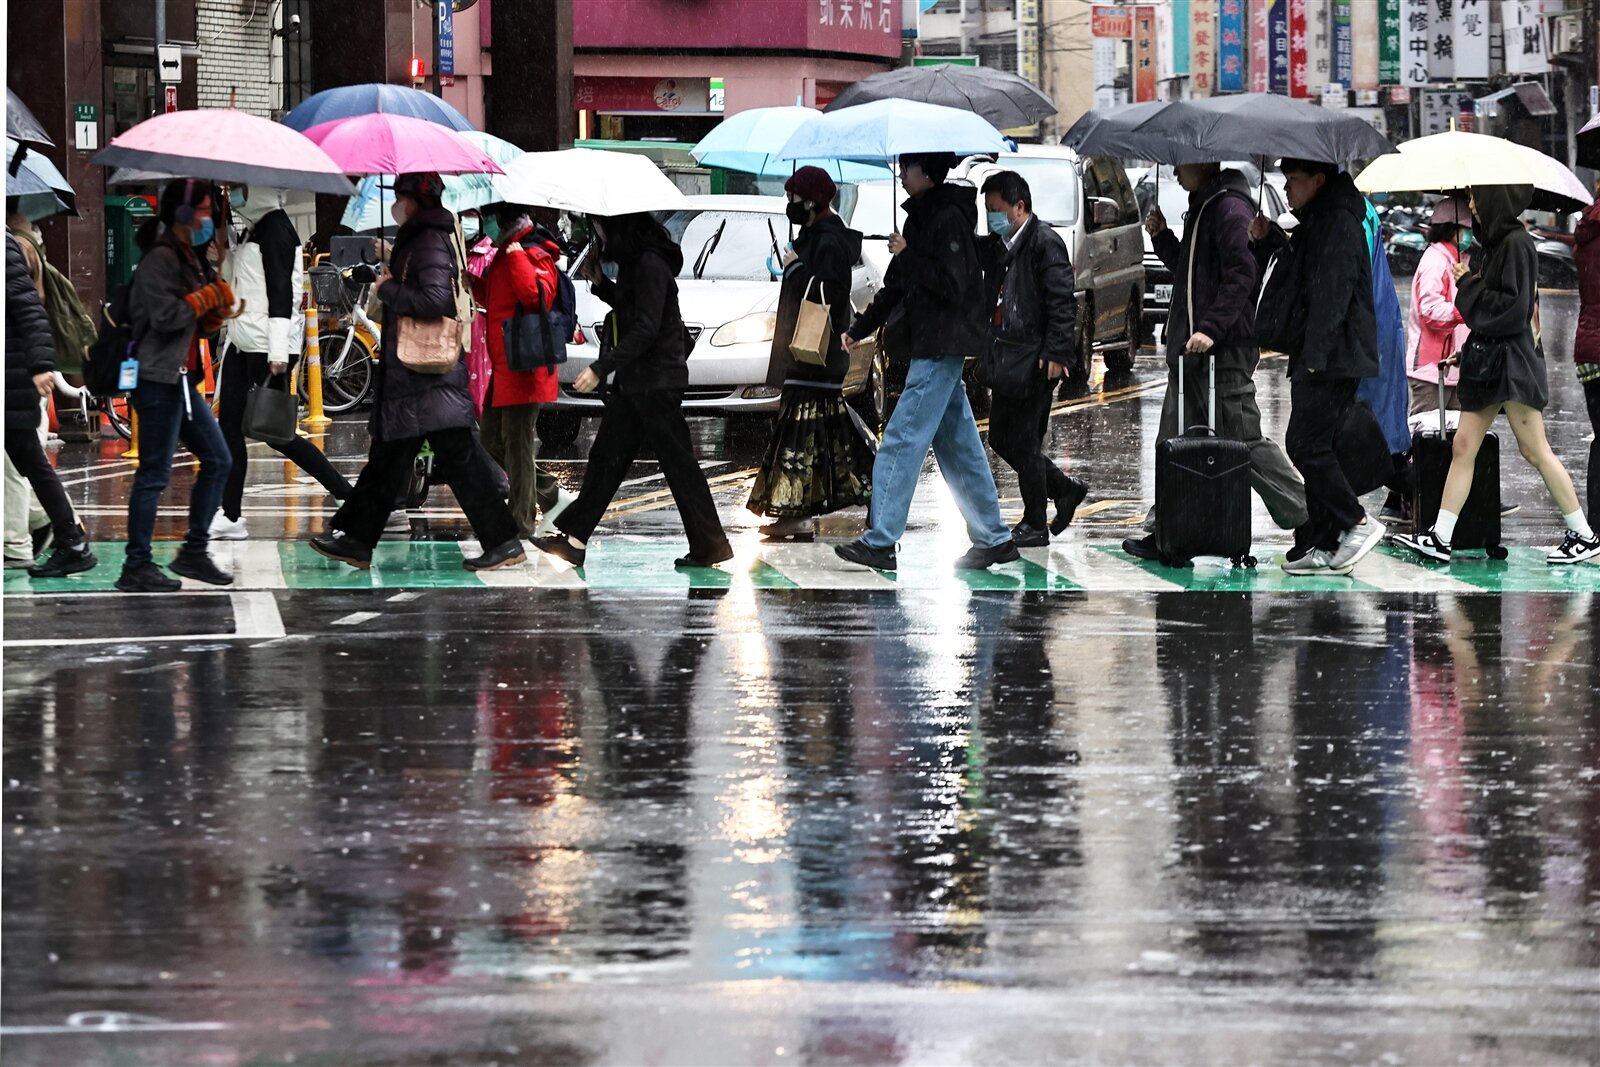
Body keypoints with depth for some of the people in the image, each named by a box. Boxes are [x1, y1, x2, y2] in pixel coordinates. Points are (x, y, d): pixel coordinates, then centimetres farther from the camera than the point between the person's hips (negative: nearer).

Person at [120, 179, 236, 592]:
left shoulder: (190, 259, 17)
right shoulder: (160, 259, -13)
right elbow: (166, 315, -22)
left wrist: (217, 313, 3)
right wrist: (210, 296, -11)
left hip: (181, 379, 10)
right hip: (156, 378, -10)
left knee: (218, 461, 11)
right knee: (155, 473, -7)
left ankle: (194, 551, 19)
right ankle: (136, 568, -2)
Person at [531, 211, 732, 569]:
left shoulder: (651, 266, -18)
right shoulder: (635, 264, 12)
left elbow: (645, 328, -23)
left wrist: (601, 368, -23)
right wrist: (600, 283, 11)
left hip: (657, 381, -10)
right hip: (633, 380, 10)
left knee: (678, 462, -5)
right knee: (606, 456, 9)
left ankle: (711, 545, 1)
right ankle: (573, 537, 11)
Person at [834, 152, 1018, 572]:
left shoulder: (949, 218, -14)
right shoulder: (921, 218, 16)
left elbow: (952, 284, -21)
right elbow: (896, 287, 22)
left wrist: (908, 257, -18)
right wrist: (859, 329, 19)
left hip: (940, 348, -10)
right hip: (935, 347, 10)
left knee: (902, 442, -10)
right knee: (958, 443, 12)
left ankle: (880, 542, -10)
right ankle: (993, 539, 16)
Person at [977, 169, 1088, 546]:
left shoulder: (1045, 242, -12)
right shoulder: (997, 245, 14)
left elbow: (1063, 302, -16)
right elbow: (990, 298, 21)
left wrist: (1055, 353, -21)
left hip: (1035, 358, -9)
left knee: (1024, 441, -4)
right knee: (1000, 438, 12)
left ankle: (1035, 525, 6)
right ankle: (1065, 490, 25)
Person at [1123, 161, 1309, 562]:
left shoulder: (1229, 209, -12)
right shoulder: (1203, 208, 19)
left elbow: (1240, 276, -20)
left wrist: (1210, 329, -26)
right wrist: (1161, 238, 12)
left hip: (1225, 349, -10)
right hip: (1193, 348, 10)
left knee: (1243, 439, -6)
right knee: (1175, 442, 8)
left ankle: (1308, 520, 1)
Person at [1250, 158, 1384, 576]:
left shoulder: (1340, 224, -13)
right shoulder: (1316, 223, 19)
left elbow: (1332, 294, -21)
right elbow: (1299, 277, 29)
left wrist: (1314, 356, -25)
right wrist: (1268, 240, 13)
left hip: (1332, 359, -11)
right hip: (1316, 359, 11)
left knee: (1305, 444, -11)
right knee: (1314, 448, 9)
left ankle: (1358, 524, -5)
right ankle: (1322, 546, 11)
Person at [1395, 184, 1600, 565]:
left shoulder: (1516, 244, -15)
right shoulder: (1493, 244, 13)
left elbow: (1514, 309, -20)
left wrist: (1468, 284, -13)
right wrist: (1469, 282, 7)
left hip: (1512, 362, -9)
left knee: (1535, 451, -4)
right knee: (1463, 447, 6)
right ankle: (1439, 538, 7)